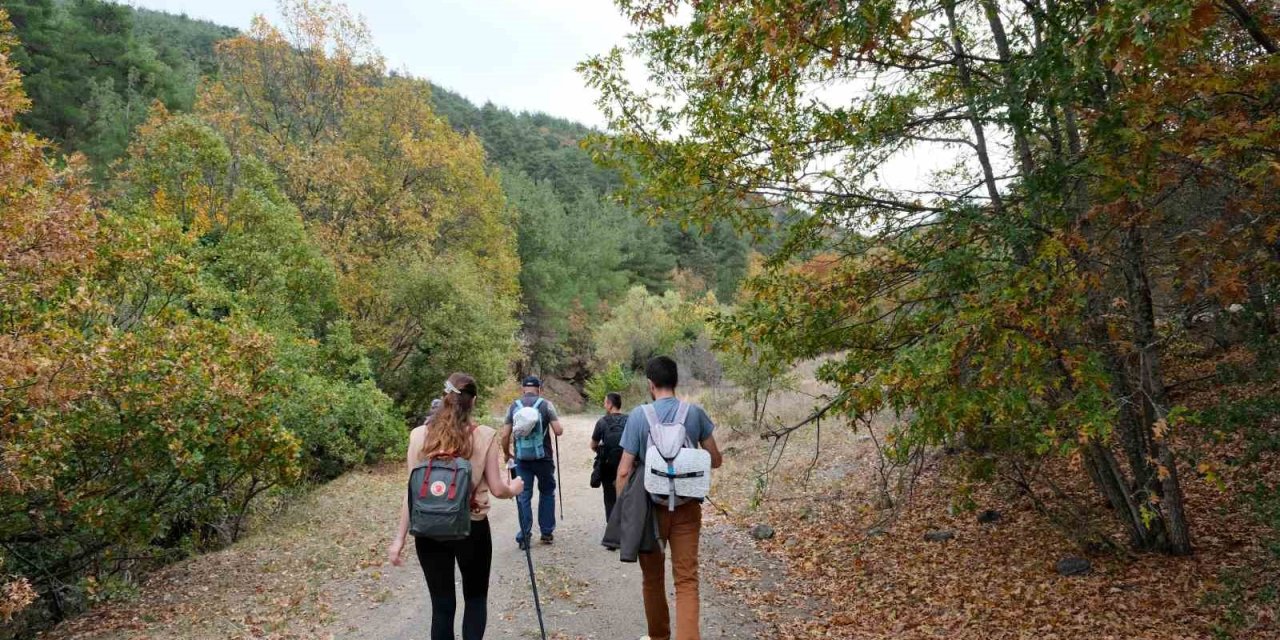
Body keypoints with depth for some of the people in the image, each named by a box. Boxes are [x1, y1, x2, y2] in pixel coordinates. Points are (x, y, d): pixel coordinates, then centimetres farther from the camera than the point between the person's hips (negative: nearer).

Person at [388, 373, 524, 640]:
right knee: (476, 596, 20)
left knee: (442, 604, 13)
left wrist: (399, 539, 2)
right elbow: (497, 489, -6)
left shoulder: (419, 435, -6)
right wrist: (514, 488, 16)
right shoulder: (485, 436, -10)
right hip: (473, 528, -1)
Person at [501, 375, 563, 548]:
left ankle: (524, 536, 8)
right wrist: (560, 428, 13)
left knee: (523, 496, 8)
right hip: (543, 457, -1)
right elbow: (558, 431, -10)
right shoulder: (546, 404, -4)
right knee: (547, 493, 16)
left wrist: (507, 453, 15)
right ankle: (547, 533, 20)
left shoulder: (513, 406, 1)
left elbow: (505, 435, -1)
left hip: (522, 458, 1)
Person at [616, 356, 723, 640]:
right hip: (687, 507, 1)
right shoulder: (695, 413, -3)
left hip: (651, 507, -1)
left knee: (653, 578, 16)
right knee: (687, 579, 2)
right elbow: (715, 460, 5)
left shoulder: (639, 416, -9)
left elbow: (624, 471, -9)